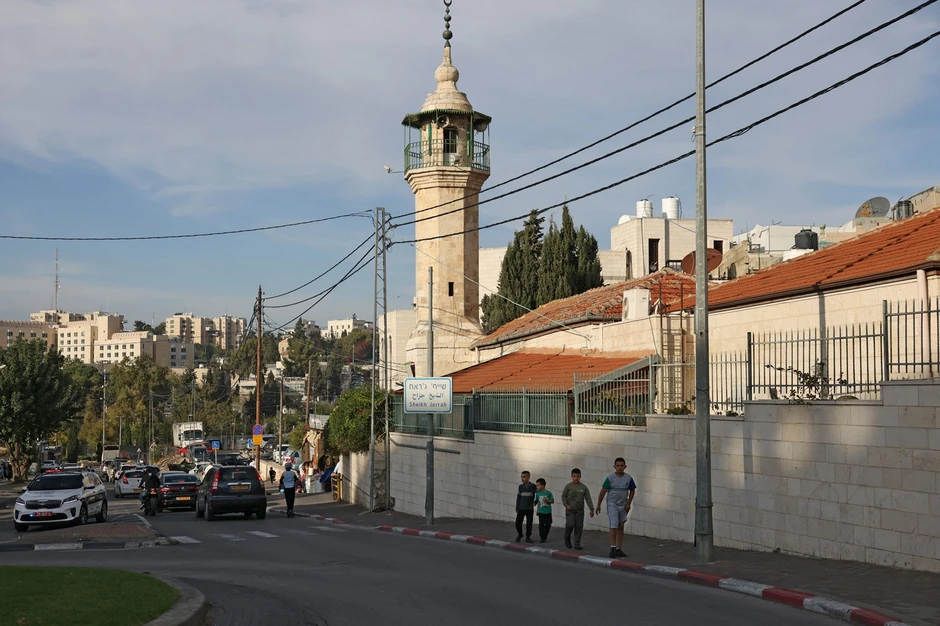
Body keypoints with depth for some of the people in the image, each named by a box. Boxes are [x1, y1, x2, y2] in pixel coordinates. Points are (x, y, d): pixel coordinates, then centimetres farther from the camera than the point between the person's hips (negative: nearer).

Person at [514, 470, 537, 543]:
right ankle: (519, 534, 21)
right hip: (521, 509, 2)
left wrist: (534, 503, -3)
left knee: (529, 523, 1)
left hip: (529, 509, -2)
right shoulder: (520, 487, 4)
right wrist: (517, 508, 8)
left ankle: (528, 537, 13)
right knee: (518, 522, -2)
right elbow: (518, 498, 9)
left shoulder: (533, 486, -4)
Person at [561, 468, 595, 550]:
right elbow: (563, 496, 2)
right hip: (570, 510, -2)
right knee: (570, 525, -15)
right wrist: (566, 505, -12)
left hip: (580, 510, 3)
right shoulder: (568, 486, -1)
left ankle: (577, 544, 7)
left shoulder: (584, 487, 4)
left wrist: (591, 509, -2)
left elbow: (588, 498, 4)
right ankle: (567, 539, 10)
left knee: (579, 527, 0)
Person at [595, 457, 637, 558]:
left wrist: (629, 503, 0)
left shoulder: (628, 478, -2)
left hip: (623, 505, 4)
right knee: (614, 526, -12)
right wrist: (598, 505, -4)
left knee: (621, 527, 10)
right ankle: (613, 548, -11)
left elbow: (632, 491, 9)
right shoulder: (610, 478, -10)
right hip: (612, 504, -4)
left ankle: (619, 549, 18)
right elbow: (603, 491, -6)